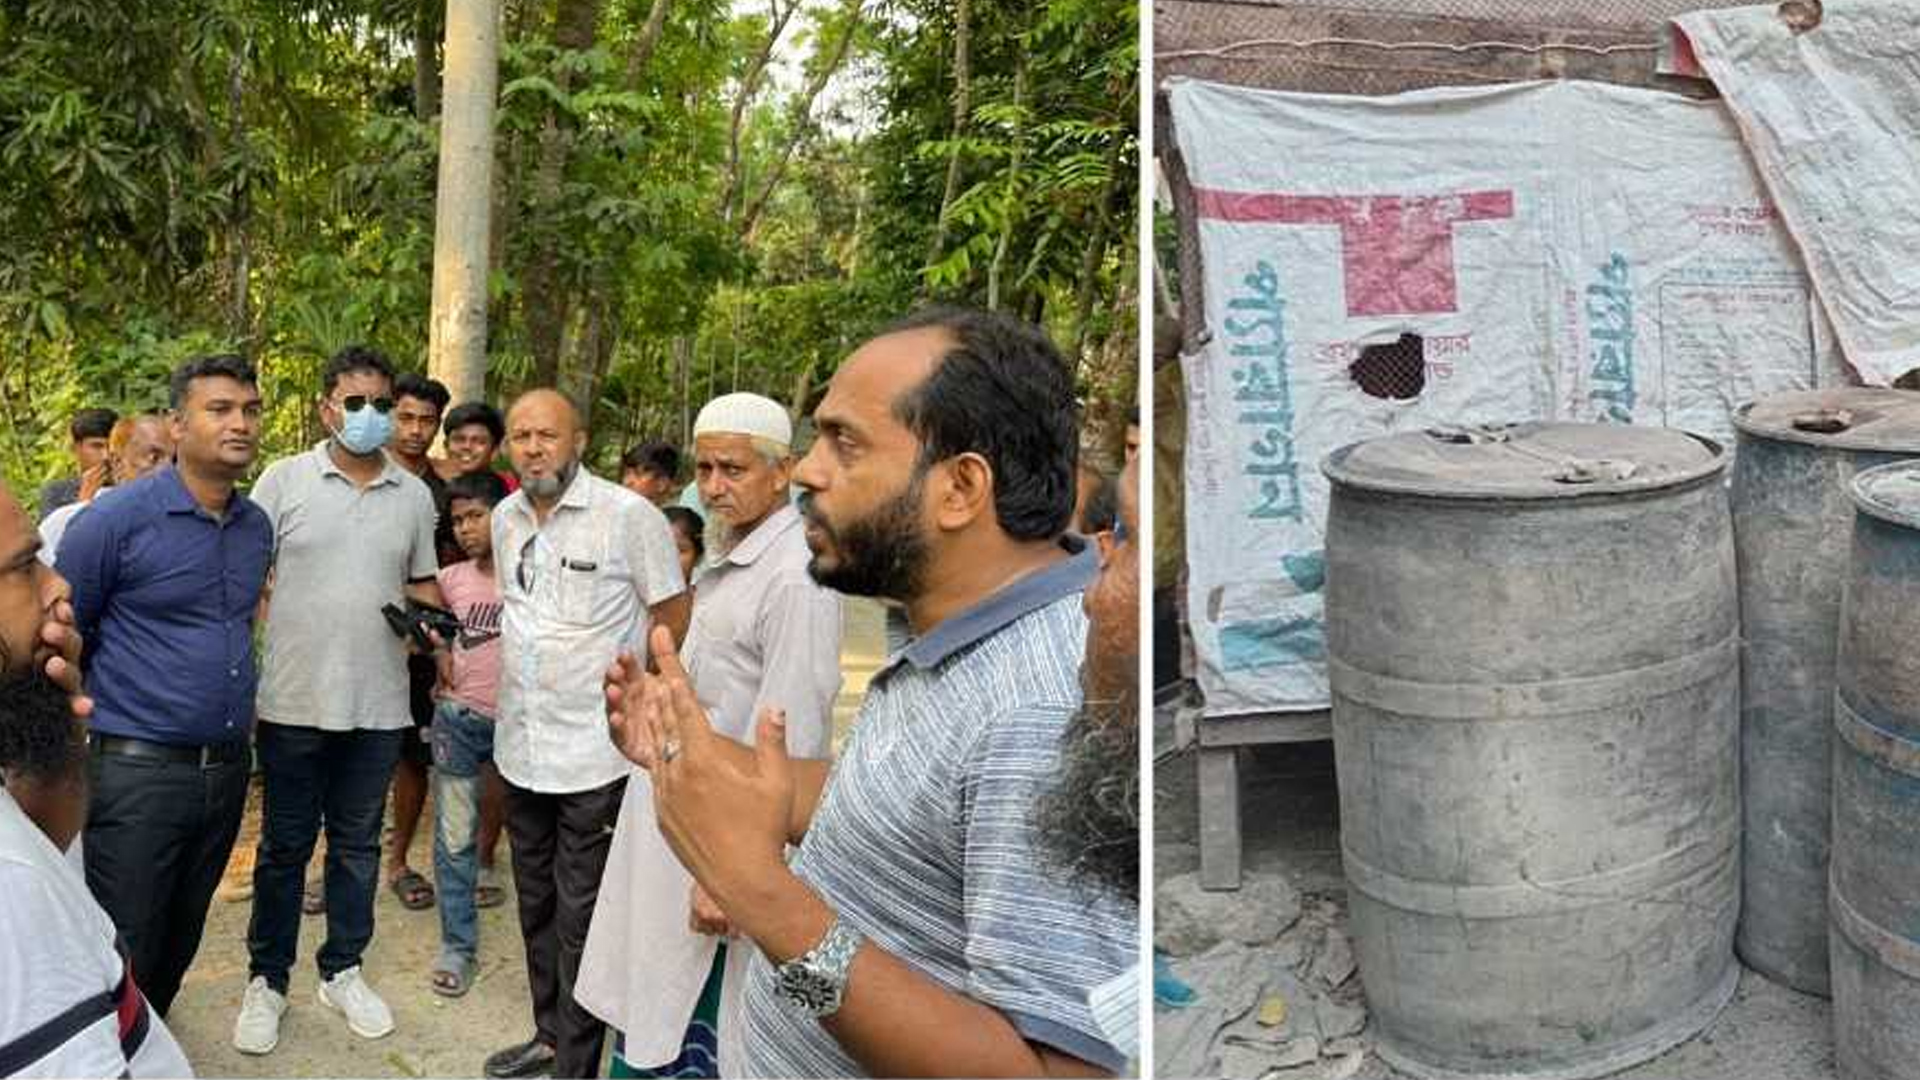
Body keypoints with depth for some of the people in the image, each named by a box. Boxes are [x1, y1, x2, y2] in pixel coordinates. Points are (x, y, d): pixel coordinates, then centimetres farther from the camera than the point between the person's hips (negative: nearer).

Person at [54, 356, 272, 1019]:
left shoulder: (258, 527, 7)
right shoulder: (117, 517, -12)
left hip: (227, 768, 6)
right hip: (135, 771, -6)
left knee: (179, 946, 19)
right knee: (124, 961, 1)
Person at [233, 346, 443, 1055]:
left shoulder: (413, 495, 6)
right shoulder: (284, 480, -3)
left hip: (378, 704, 3)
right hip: (293, 701, -2)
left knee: (357, 844, 14)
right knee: (284, 847, 9)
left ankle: (342, 971, 29)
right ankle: (267, 981, 24)